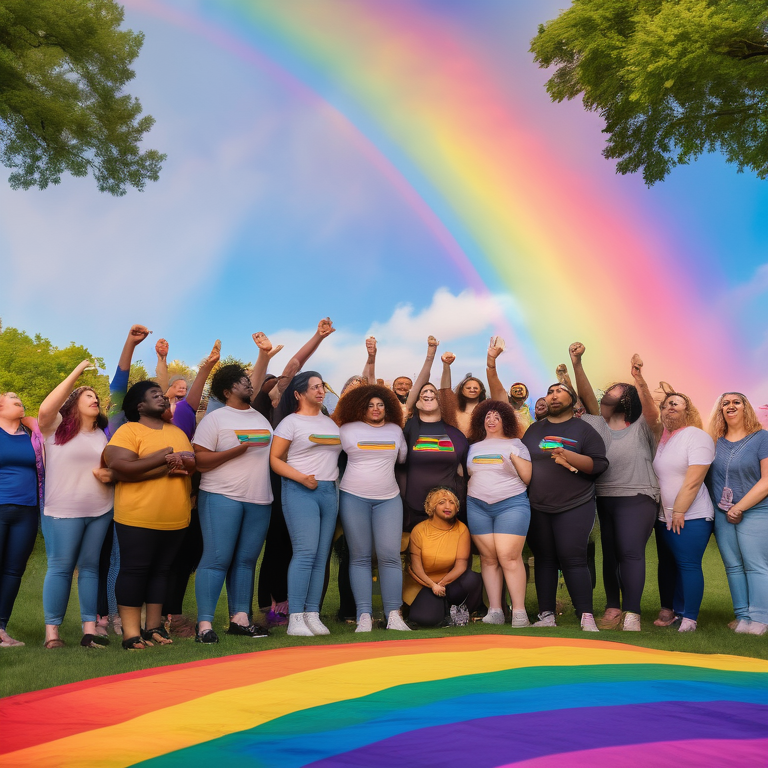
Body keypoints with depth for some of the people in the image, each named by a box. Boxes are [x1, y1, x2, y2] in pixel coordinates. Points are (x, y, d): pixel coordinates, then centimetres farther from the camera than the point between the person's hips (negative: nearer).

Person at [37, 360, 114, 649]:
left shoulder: (103, 434, 16)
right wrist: (76, 373, -18)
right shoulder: (56, 428, 0)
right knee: (60, 568, -3)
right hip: (63, 512, -5)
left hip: (101, 511, 5)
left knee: (90, 567, 7)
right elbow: (45, 409, -21)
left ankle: (89, 628, 9)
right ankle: (52, 631, 2)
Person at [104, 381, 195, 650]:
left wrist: (176, 462, -16)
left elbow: (192, 465, 8)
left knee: (161, 571, 11)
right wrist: (166, 461, -13)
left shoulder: (178, 432, 16)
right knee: (134, 571, -1)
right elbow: (120, 468, -17)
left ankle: (154, 626, 20)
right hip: (138, 519, -6)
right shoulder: (128, 431, -4)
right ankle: (131, 632, 4)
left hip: (175, 519, 6)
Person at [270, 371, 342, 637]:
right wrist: (301, 477, -14)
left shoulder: (330, 422, 18)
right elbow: (274, 459, -3)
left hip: (329, 492, 6)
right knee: (305, 552, -14)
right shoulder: (290, 422, 1)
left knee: (322, 556, 3)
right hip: (300, 492, -6)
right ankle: (295, 618, -10)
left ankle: (313, 615, 7)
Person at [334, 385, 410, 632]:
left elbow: (403, 457, 25)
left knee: (390, 556, -7)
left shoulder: (396, 430, 12)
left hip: (388, 499, 2)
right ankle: (364, 616, 1)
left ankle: (393, 615, -3)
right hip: (353, 498, -2)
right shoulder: (348, 430, 3)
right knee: (360, 557, -1)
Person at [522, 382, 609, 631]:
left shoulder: (583, 429, 4)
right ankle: (546, 615, 10)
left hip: (574, 507, -3)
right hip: (537, 508, 4)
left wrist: (570, 457, -18)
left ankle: (586, 617, -4)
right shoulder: (534, 429, 16)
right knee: (544, 560, 5)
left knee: (573, 559, -9)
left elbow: (599, 464, -5)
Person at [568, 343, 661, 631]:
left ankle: (632, 613, -15)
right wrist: (577, 363, -5)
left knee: (630, 552, -15)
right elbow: (585, 395, 5)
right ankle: (613, 607, 16)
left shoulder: (641, 428, 1)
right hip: (603, 498, 5)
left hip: (636, 498, -5)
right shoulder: (599, 425, 14)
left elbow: (652, 411, -19)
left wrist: (639, 379, -33)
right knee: (610, 554, 9)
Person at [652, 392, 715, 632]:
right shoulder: (659, 439, 11)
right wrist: (667, 513, 8)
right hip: (664, 517, 7)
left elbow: (694, 480, -15)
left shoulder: (697, 436, -9)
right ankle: (668, 611, 20)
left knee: (688, 565, -6)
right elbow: (653, 476, 16)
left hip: (691, 517, -6)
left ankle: (689, 619, -1)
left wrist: (679, 513, -16)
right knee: (667, 564, 11)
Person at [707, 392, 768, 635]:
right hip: (722, 514, 4)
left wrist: (740, 508, -12)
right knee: (733, 566, 6)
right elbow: (706, 477, 12)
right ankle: (742, 616, 12)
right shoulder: (715, 442, 9)